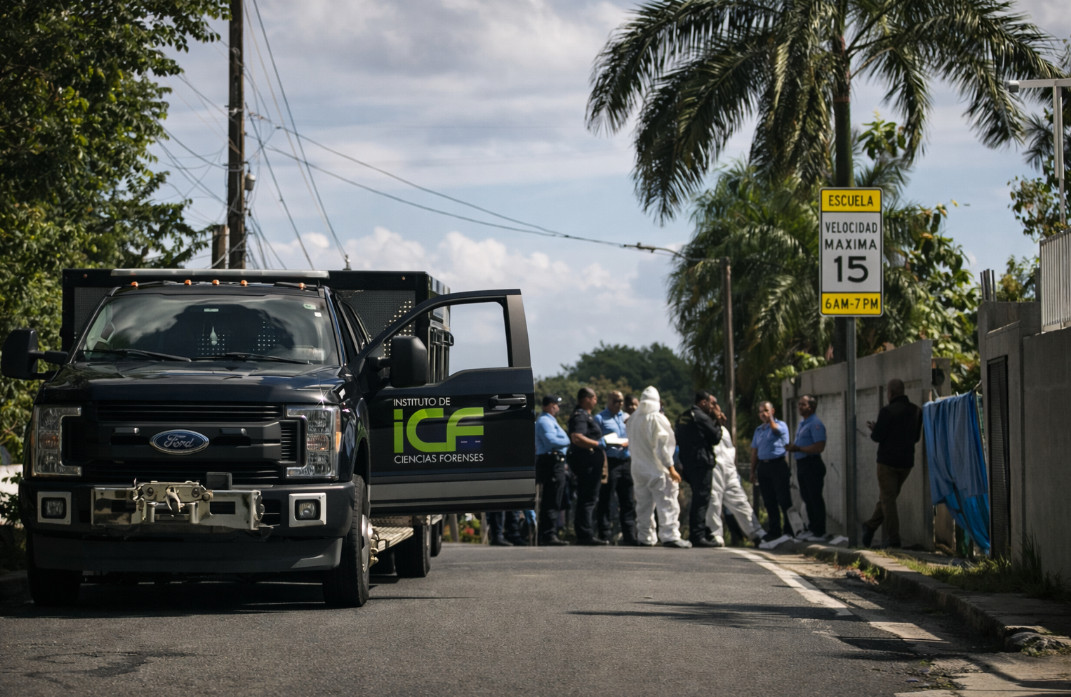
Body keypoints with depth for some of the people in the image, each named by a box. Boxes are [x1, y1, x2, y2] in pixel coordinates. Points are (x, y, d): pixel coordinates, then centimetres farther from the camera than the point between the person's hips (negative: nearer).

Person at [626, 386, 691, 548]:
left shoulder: (633, 419, 9)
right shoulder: (656, 418, -11)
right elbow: (663, 444, -14)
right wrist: (671, 468, -12)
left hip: (638, 469, 7)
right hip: (658, 468, -7)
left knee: (644, 504, 12)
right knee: (667, 504, -6)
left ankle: (644, 536, 13)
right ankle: (670, 535, -14)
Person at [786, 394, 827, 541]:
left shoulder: (815, 424, -14)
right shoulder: (802, 424, 17)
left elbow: (819, 447, -23)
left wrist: (798, 449, -21)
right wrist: (792, 447, 7)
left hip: (812, 464, -10)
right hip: (801, 463, 10)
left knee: (815, 498, -5)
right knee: (807, 498, 14)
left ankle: (819, 532, -1)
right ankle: (811, 529, 23)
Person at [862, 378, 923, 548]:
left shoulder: (887, 411, -15)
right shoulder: (916, 411, 5)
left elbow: (877, 437, -14)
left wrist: (872, 428, 8)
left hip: (888, 461, -6)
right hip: (907, 461, 6)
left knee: (887, 499, -1)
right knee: (888, 497, 17)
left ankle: (893, 538, -5)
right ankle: (871, 527, 22)